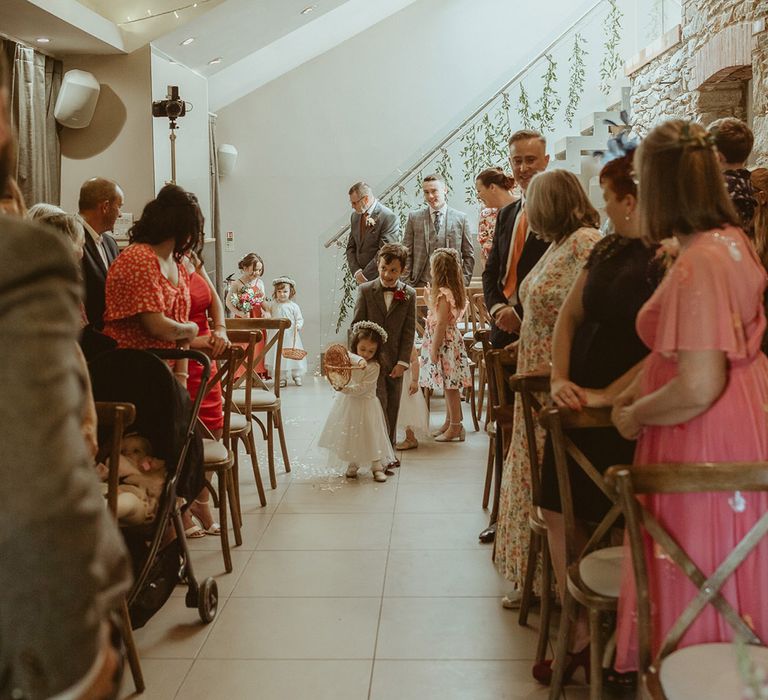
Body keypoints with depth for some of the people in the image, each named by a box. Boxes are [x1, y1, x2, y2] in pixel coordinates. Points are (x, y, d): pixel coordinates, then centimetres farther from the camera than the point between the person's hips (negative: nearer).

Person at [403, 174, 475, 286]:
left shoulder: (461, 218, 5)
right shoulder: (414, 217, 6)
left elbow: (469, 256, 7)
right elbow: (407, 255, 6)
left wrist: (463, 282, -1)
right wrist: (407, 283, -2)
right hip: (420, 285, 0)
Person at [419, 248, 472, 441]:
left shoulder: (444, 294, -19)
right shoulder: (449, 291, 10)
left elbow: (441, 324, -20)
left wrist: (434, 349, -17)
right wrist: (430, 299, 16)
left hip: (445, 343, -10)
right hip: (448, 342, 10)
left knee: (450, 386, -4)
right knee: (449, 386, 16)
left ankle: (456, 427, 2)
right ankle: (449, 422, 24)